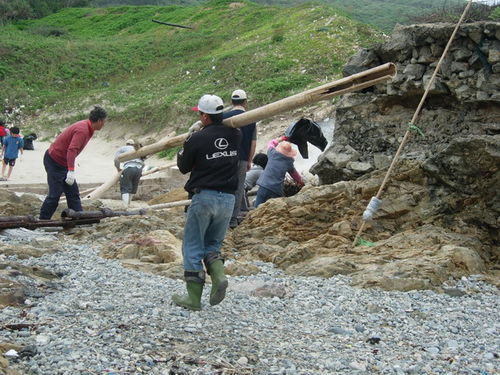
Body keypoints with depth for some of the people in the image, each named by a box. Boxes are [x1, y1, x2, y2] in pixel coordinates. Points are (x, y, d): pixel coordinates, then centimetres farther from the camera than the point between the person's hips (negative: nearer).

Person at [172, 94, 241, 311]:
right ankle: (218, 276, -9)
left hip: (204, 197, -5)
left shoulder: (197, 139, -11)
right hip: (228, 198, 5)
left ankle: (194, 298, 4)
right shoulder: (235, 136, 3)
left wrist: (183, 149, 21)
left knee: (193, 247, 6)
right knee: (212, 245, 19)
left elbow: (183, 167, 3)